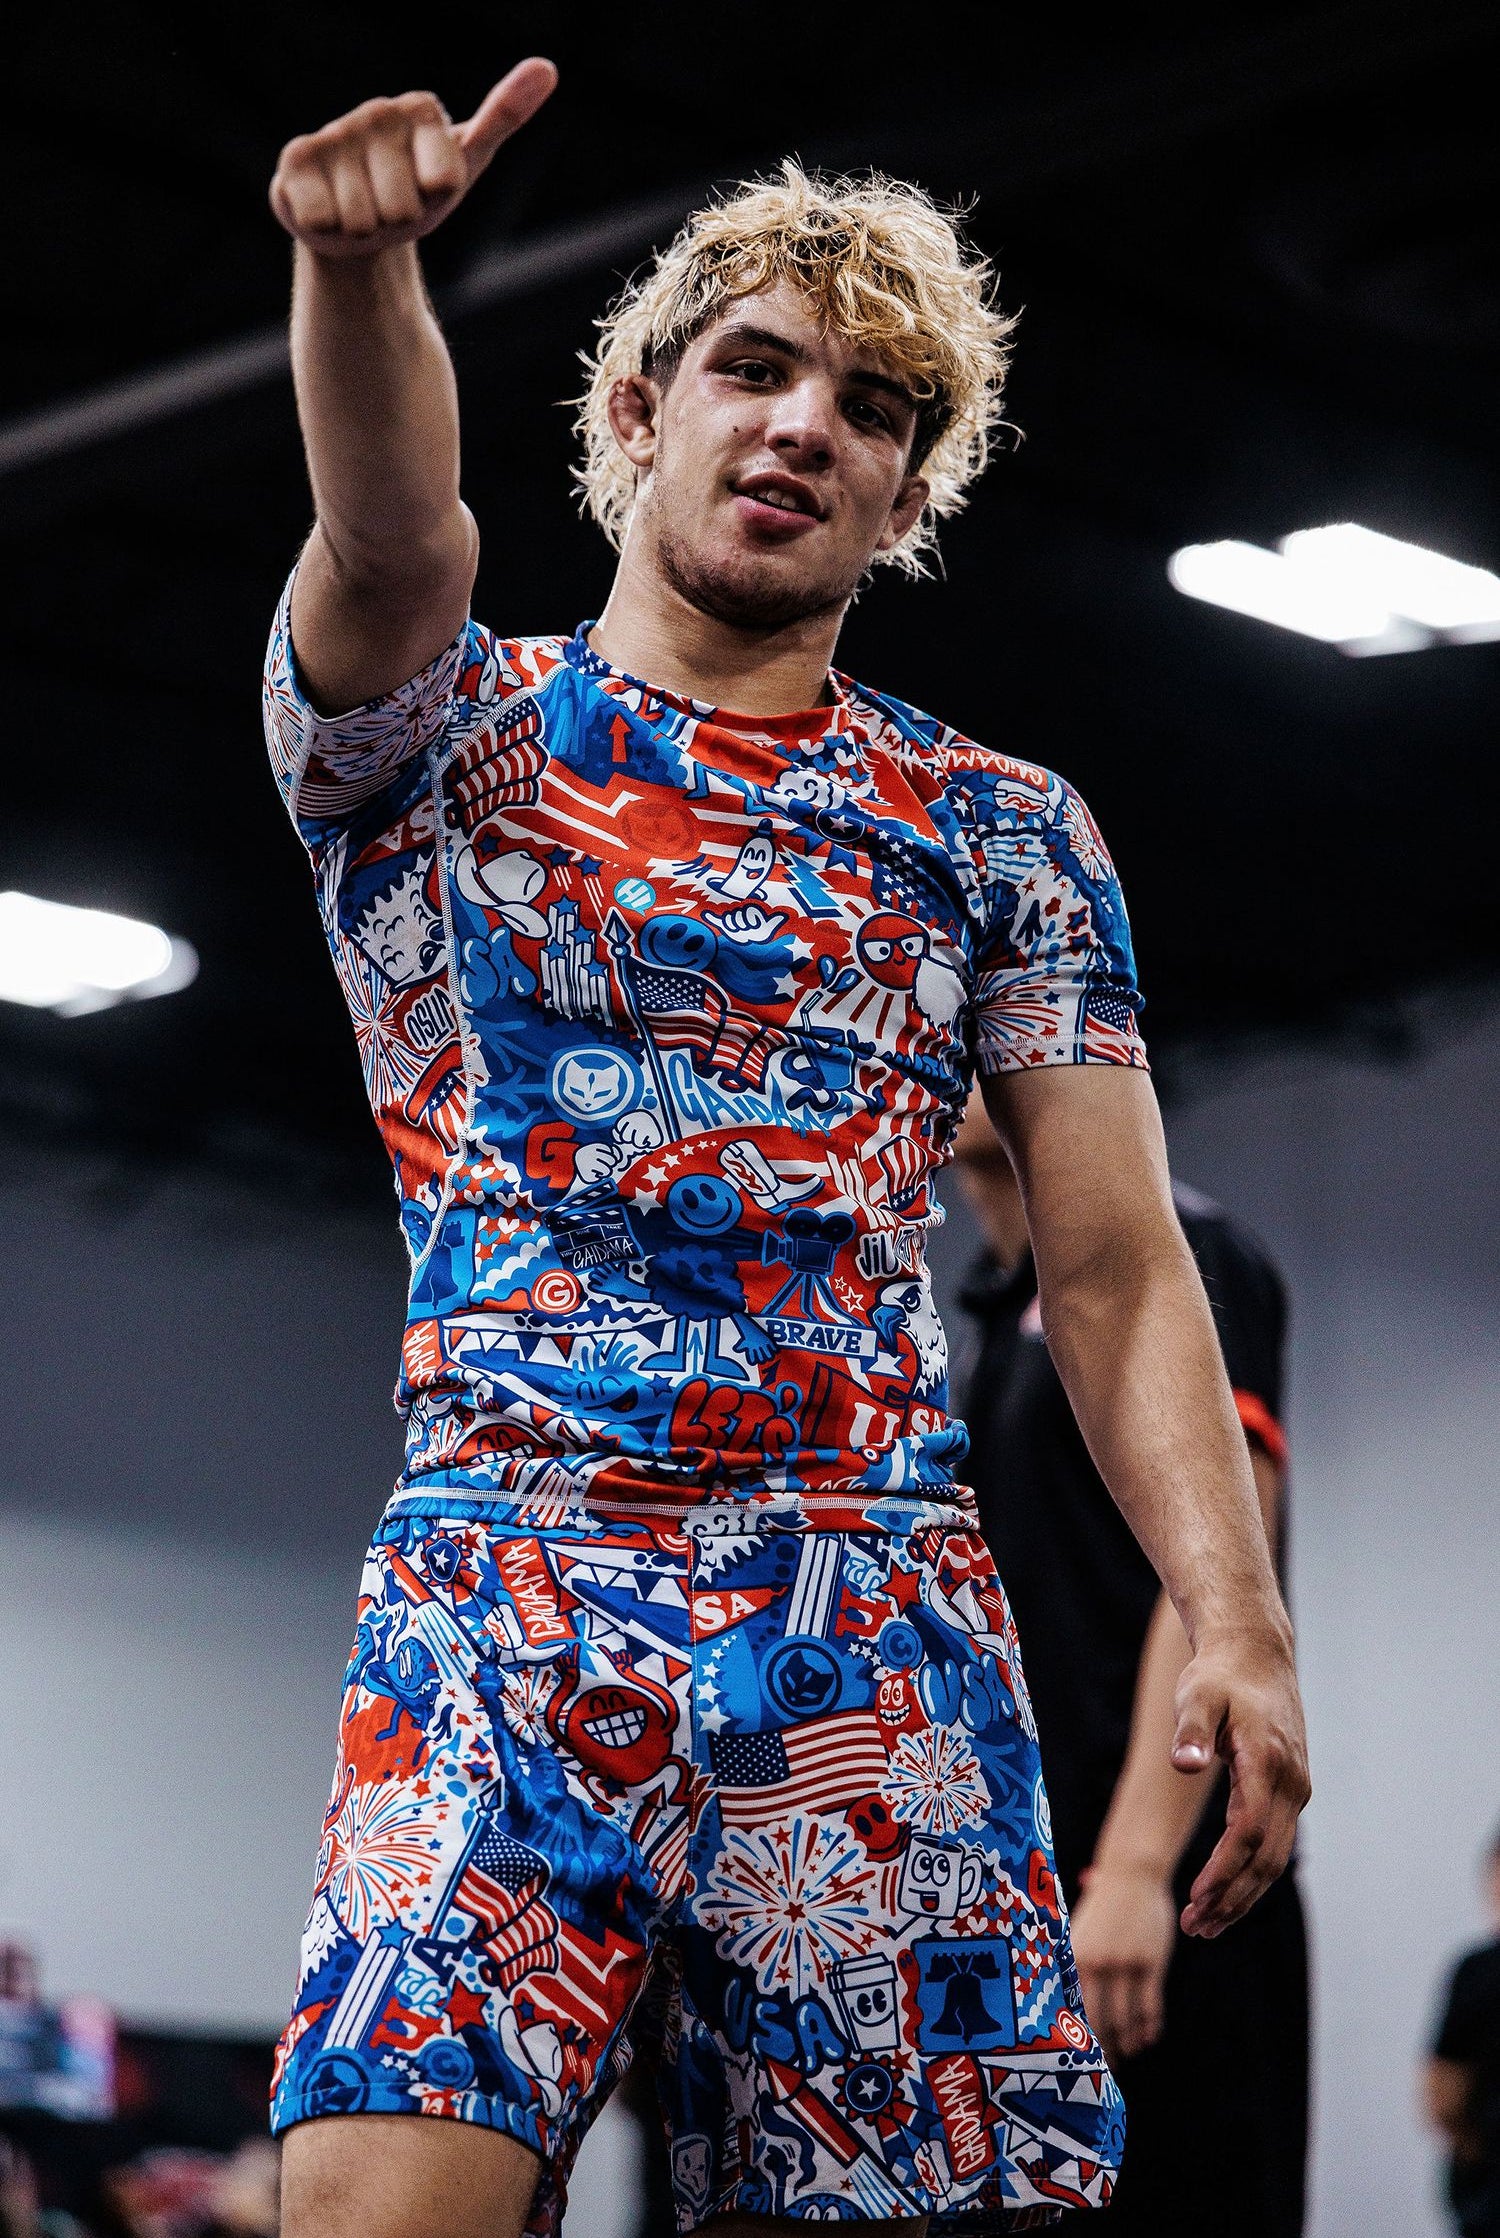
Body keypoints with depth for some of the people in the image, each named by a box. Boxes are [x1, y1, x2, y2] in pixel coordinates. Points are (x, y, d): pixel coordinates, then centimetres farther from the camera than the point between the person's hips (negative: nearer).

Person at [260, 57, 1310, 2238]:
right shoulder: (448, 734, 10)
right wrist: (362, 259, -36)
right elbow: (395, 540, -14)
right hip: (509, 1576, -2)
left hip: (887, 1614, 2)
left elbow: (1115, 1264, 9)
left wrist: (1234, 1609, -7)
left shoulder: (1002, 833, 15)